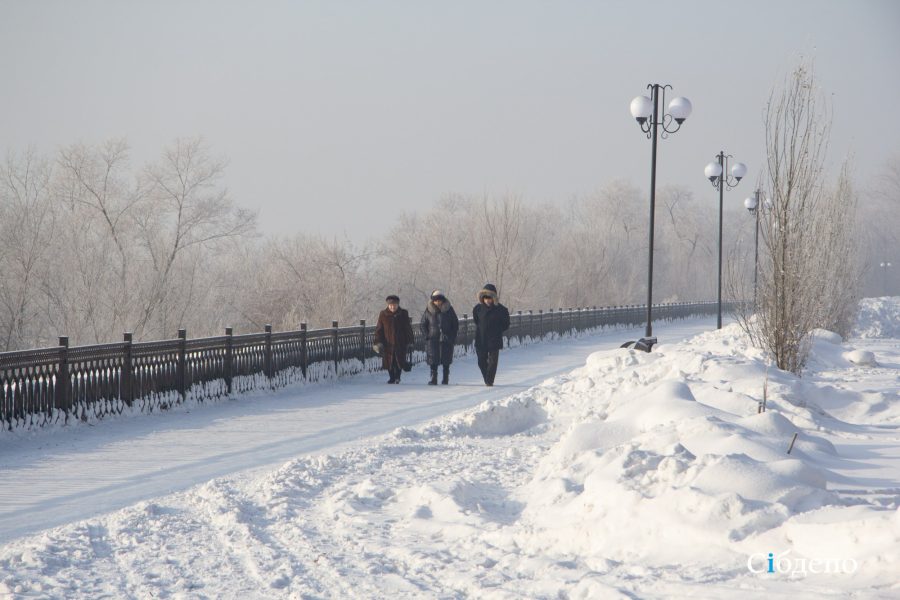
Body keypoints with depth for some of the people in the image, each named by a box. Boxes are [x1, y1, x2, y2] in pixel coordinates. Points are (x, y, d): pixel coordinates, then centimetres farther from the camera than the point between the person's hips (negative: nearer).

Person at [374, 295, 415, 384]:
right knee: (389, 362, 4)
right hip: (388, 343, 1)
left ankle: (397, 377, 13)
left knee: (400, 361, -2)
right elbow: (379, 330, 3)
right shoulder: (383, 315, 1)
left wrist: (410, 340, 5)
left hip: (401, 343, -1)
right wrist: (378, 342, -5)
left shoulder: (403, 314, 2)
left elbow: (408, 328, 7)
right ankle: (392, 377, 17)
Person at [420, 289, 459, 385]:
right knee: (433, 360, -5)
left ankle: (445, 378, 13)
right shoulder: (428, 311, 3)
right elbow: (422, 325, 10)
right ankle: (433, 378, -3)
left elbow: (456, 324, 9)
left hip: (446, 340, 0)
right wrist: (426, 336, -2)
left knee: (446, 360, 3)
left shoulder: (449, 310, 2)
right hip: (433, 339, 0)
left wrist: (452, 337, 0)